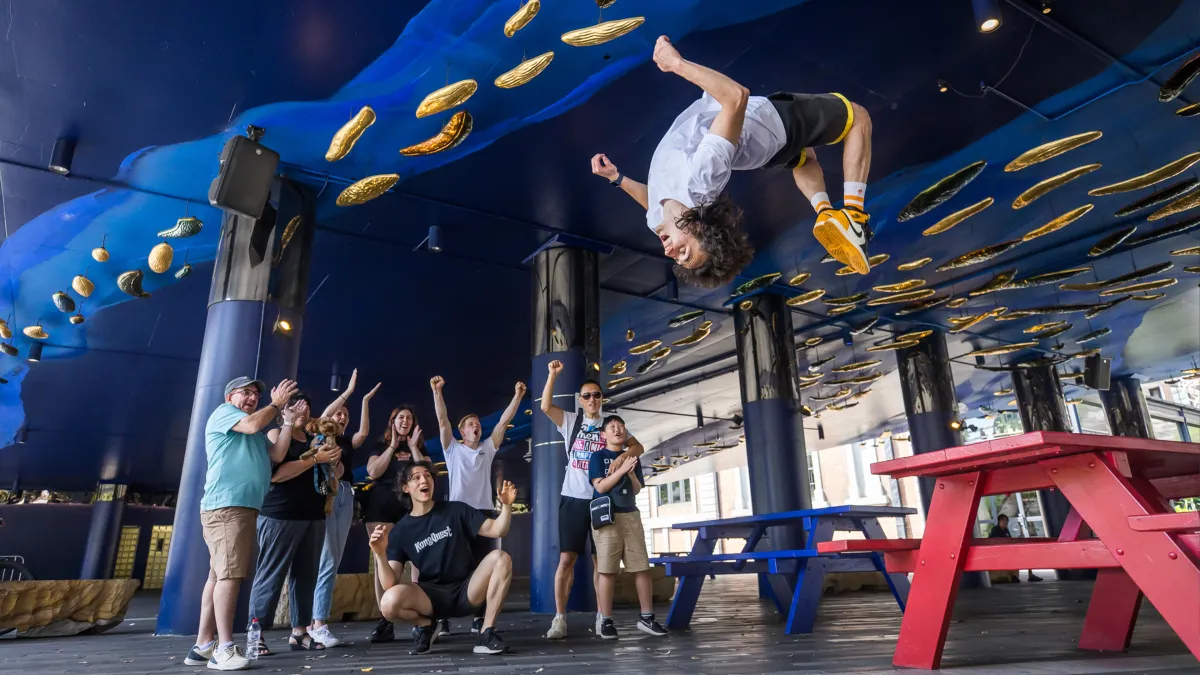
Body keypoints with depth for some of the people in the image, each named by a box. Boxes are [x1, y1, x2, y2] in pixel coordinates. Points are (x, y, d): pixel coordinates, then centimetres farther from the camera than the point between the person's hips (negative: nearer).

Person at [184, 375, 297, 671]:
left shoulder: (256, 435, 28)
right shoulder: (223, 412, 3)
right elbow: (253, 424, -15)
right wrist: (276, 404, -1)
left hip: (244, 507, 9)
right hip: (226, 505, -9)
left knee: (219, 575, 8)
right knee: (229, 573, -15)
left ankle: (203, 645, 12)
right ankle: (224, 648, -17)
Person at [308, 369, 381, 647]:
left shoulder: (349, 442, 18)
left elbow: (364, 431, 0)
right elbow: (322, 416, -12)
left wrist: (365, 401, -2)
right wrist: (348, 391, -15)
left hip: (346, 497, 6)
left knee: (333, 562, 2)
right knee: (326, 559, -13)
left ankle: (317, 622, 6)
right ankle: (317, 623, -12)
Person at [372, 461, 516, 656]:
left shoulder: (456, 510, 1)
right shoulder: (400, 531, 0)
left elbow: (497, 530, -5)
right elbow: (389, 584, -8)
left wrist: (506, 505, -24)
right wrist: (380, 554, -26)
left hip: (467, 590, 0)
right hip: (433, 596, 0)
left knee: (500, 558, -27)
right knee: (389, 603, -30)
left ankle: (487, 634, -16)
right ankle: (426, 625, 5)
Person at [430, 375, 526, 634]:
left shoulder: (487, 448, 14)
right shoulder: (453, 448, 8)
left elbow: (503, 421, 8)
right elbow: (443, 420, -3)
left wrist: (518, 396, 1)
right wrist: (437, 391, -13)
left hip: (484, 512, 3)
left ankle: (479, 618, 11)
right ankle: (441, 618, 7)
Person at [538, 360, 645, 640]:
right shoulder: (570, 421, 6)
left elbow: (638, 448, 3)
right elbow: (545, 406, -7)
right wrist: (553, 374, -15)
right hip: (573, 499, -1)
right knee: (566, 559, -4)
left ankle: (602, 617, 16)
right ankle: (559, 618, 1)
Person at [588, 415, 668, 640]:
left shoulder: (633, 458, 16)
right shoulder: (598, 456, 2)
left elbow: (637, 490, 12)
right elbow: (600, 487, -8)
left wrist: (631, 473, -7)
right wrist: (621, 470, -16)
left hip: (631, 516, 5)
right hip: (606, 516, -4)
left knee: (642, 568, 2)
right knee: (607, 571, -5)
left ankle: (646, 617, 11)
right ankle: (606, 621, 2)